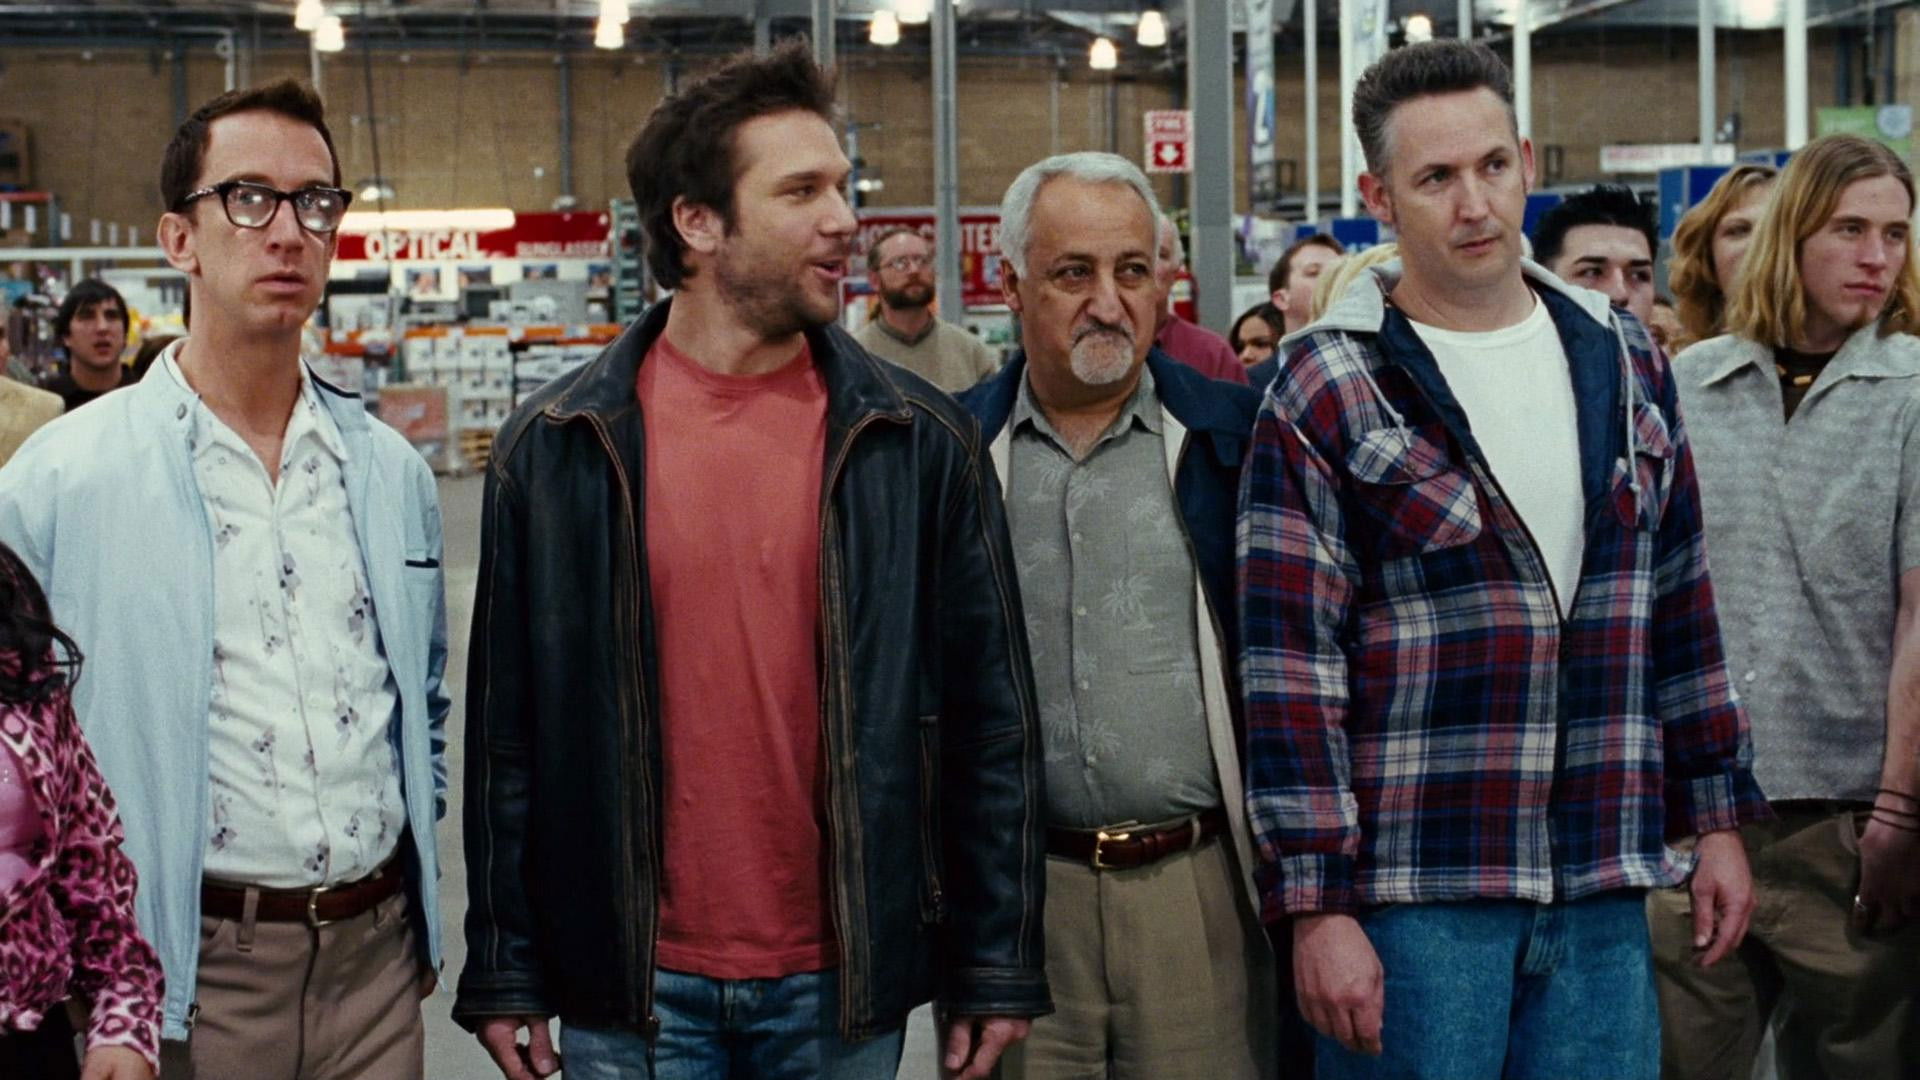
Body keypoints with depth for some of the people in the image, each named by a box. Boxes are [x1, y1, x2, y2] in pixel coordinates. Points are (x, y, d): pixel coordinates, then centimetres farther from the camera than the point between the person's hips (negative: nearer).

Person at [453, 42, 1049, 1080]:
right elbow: (507, 731, 2)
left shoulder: (921, 441, -2)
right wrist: (503, 972, 1)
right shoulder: (552, 450, -1)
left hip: (843, 993, 0)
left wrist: (995, 969, -1)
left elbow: (989, 723, 0)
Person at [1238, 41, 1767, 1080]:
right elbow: (1291, 669, -9)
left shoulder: (1622, 360, 10)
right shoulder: (1325, 395, -6)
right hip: (1412, 893, -4)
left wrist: (1717, 817, 13)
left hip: (1601, 891, 5)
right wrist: (1315, 907, -13)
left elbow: (1679, 602, 16)